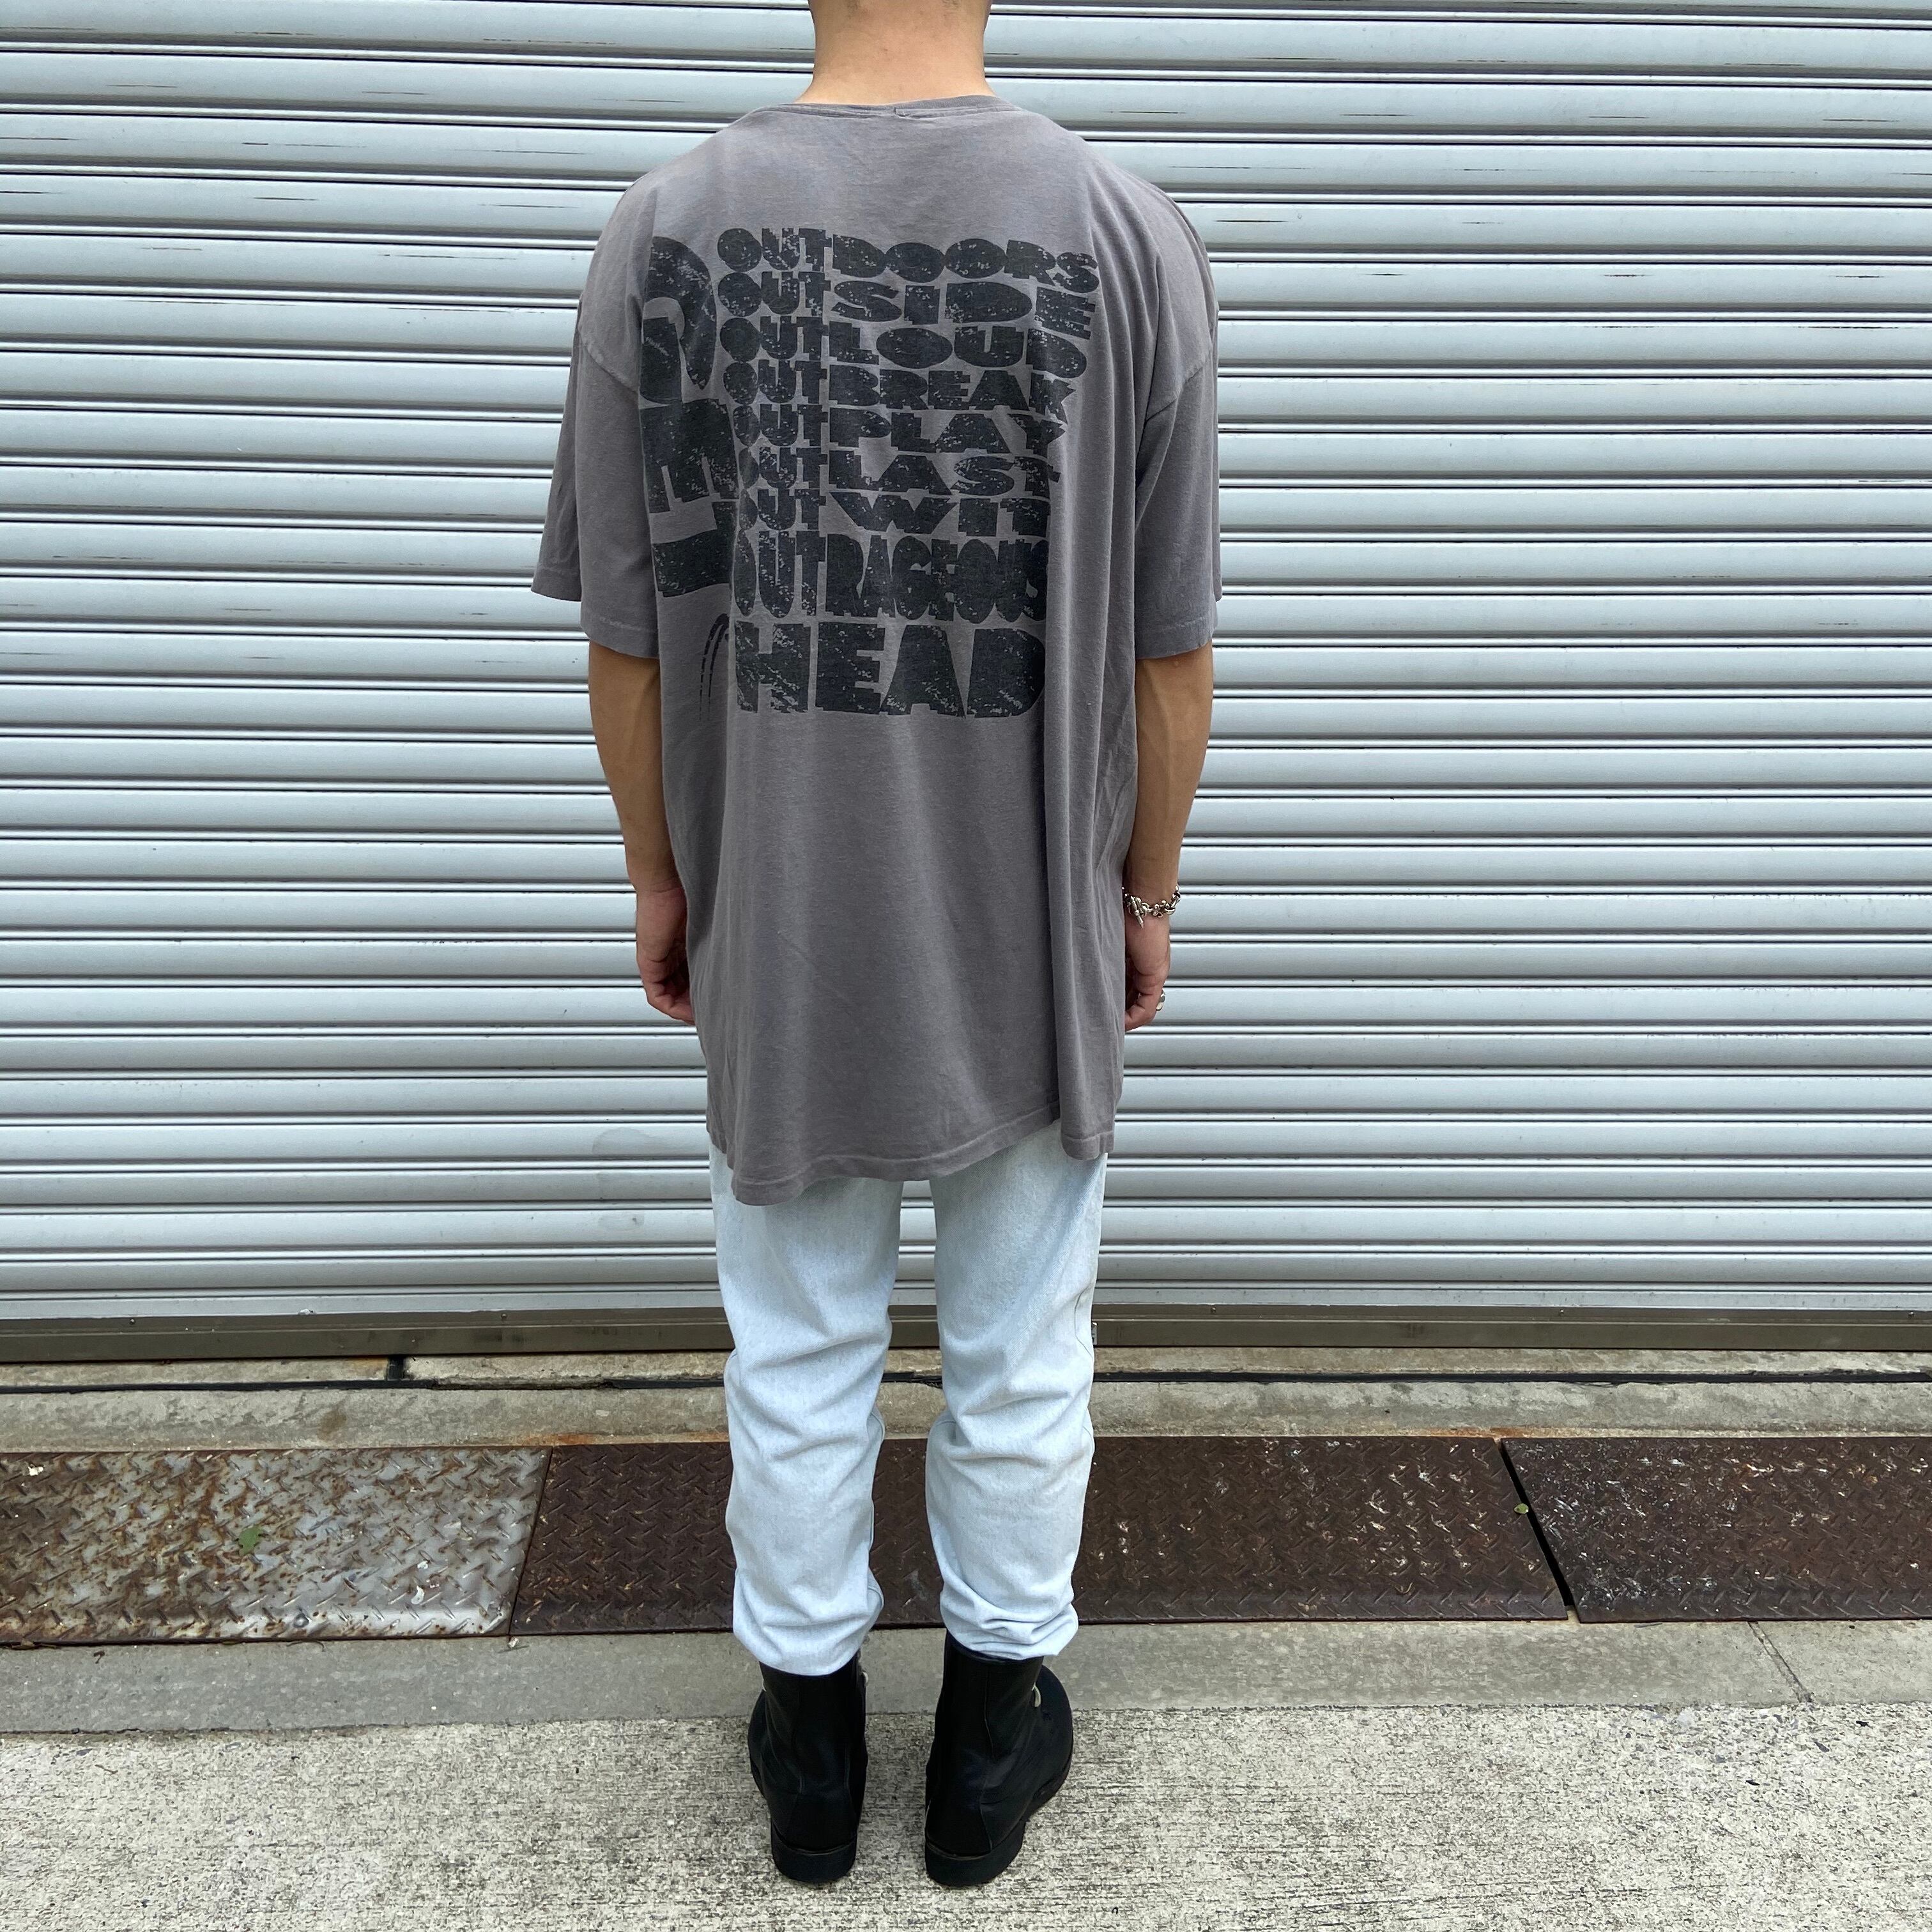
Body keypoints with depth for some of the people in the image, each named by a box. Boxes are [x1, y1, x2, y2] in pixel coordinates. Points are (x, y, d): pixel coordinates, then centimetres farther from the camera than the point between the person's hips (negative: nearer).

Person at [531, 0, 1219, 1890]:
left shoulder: (664, 228, -6)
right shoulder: (1130, 232, -9)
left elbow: (625, 632, -2)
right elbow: (1169, 649, -6)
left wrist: (658, 875, 13)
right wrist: (1146, 890, 9)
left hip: (774, 936, 1)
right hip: (1037, 943, 0)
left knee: (796, 1362, 18)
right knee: (1019, 1365, 17)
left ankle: (809, 1731, 36)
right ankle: (993, 1726, 36)